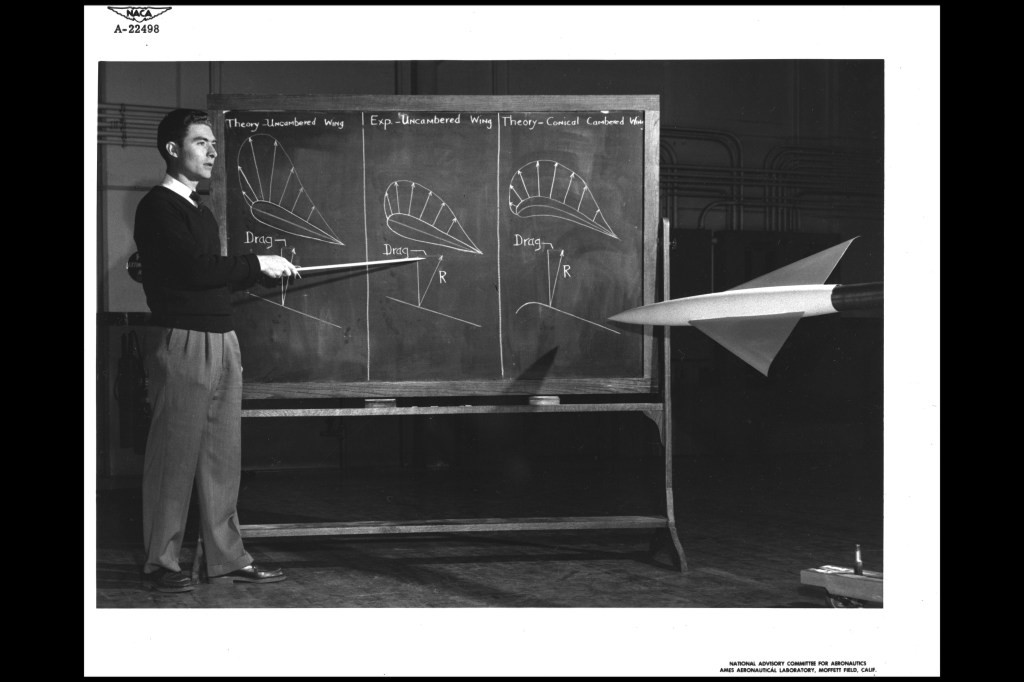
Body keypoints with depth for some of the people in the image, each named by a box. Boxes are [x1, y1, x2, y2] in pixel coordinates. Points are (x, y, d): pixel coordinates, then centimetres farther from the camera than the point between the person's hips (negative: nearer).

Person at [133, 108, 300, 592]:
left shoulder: (201, 212, 19)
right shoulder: (157, 207, -8)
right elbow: (192, 268, -18)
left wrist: (266, 272, 5)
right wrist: (257, 263, -10)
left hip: (222, 340, 8)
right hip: (181, 342, -8)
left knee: (223, 456, 8)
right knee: (174, 454, -3)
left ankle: (227, 558, 13)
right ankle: (160, 562, 6)